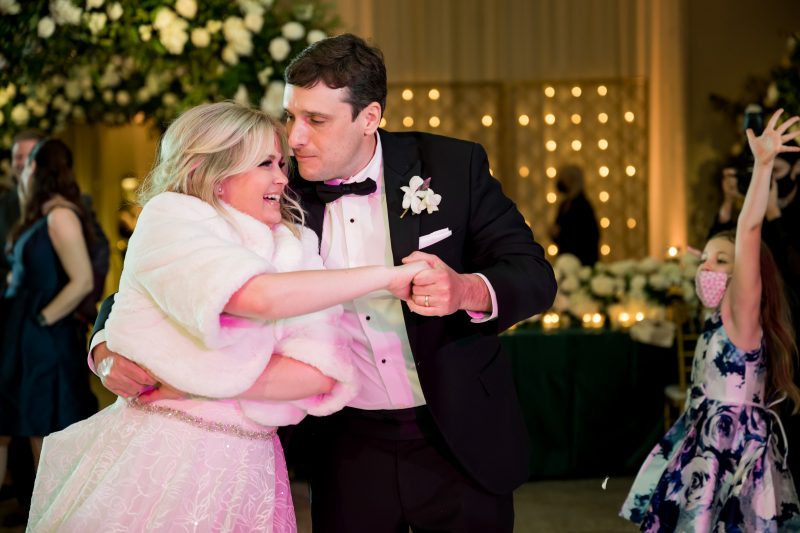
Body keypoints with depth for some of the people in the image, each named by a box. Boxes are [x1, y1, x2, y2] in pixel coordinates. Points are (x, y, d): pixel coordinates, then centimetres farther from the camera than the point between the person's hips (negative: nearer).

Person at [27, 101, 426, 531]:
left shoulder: (297, 247, 6)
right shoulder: (168, 215, -5)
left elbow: (318, 375, -6)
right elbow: (258, 295, -23)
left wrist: (198, 383, -16)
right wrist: (388, 277, -18)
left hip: (248, 472, 4)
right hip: (158, 458, -4)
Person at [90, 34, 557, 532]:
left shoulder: (452, 166, -8)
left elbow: (535, 274, -9)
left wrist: (466, 290, -31)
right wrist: (110, 349, -21)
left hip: (460, 440, -1)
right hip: (350, 448, 1)